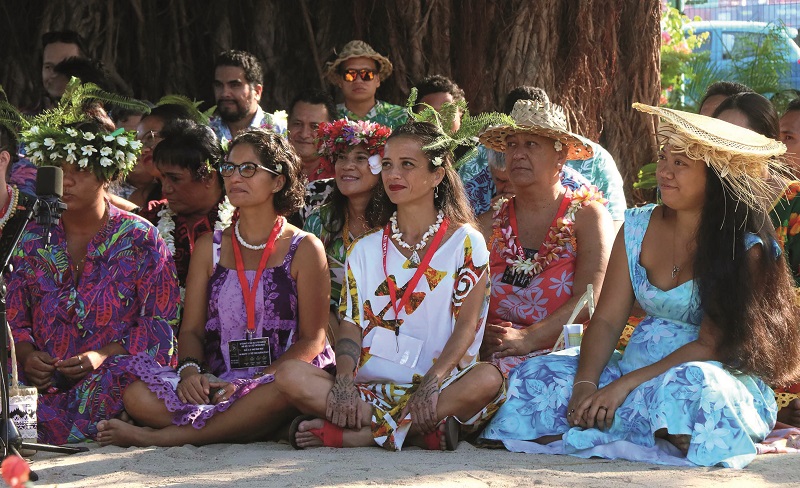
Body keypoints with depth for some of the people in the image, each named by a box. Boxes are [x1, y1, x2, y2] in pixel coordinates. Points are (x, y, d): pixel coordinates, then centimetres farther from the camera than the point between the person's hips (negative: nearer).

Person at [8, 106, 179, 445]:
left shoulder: (140, 239, 5)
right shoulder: (32, 239, 14)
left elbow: (162, 323, -1)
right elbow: (12, 318, 15)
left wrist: (104, 356, -15)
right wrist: (26, 354, -8)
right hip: (46, 388, 1)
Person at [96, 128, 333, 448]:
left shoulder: (304, 249, 5)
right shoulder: (210, 248, 17)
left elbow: (312, 340, -1)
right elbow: (191, 329, 13)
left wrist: (250, 384, -15)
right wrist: (190, 370, -12)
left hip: (276, 380, -3)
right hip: (216, 385, 3)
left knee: (282, 391, -41)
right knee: (138, 397, -24)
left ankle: (159, 436, -30)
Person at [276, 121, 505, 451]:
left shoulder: (466, 243, 6)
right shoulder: (365, 249, 17)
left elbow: (467, 326, -4)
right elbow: (350, 324, 7)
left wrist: (431, 384, -21)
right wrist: (344, 384, -14)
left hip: (438, 389, -2)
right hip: (371, 390, 2)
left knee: (488, 379, -36)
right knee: (290, 376, -24)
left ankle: (347, 434, -32)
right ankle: (421, 431, -30)